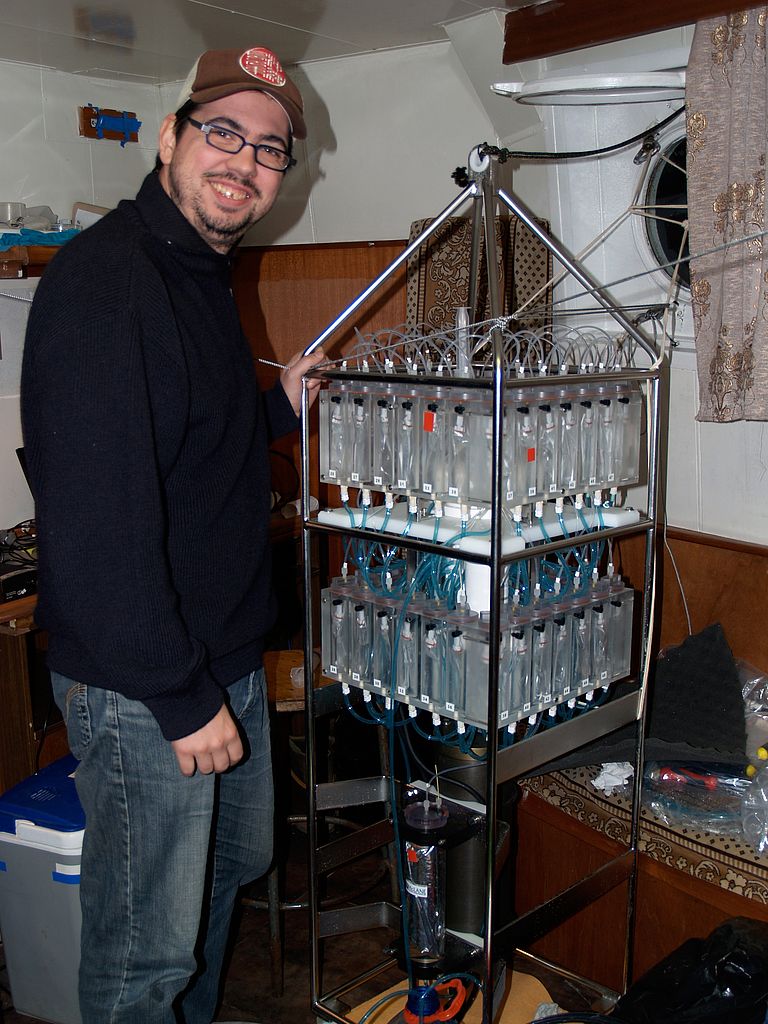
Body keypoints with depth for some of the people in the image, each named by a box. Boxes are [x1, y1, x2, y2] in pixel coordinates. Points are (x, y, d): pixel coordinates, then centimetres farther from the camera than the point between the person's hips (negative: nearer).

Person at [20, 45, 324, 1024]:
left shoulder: (199, 273, 10)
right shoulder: (102, 280, -22)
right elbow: (95, 513, -27)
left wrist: (277, 409, 10)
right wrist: (181, 696, -23)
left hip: (227, 657, 10)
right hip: (140, 687, -10)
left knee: (235, 864, 28)